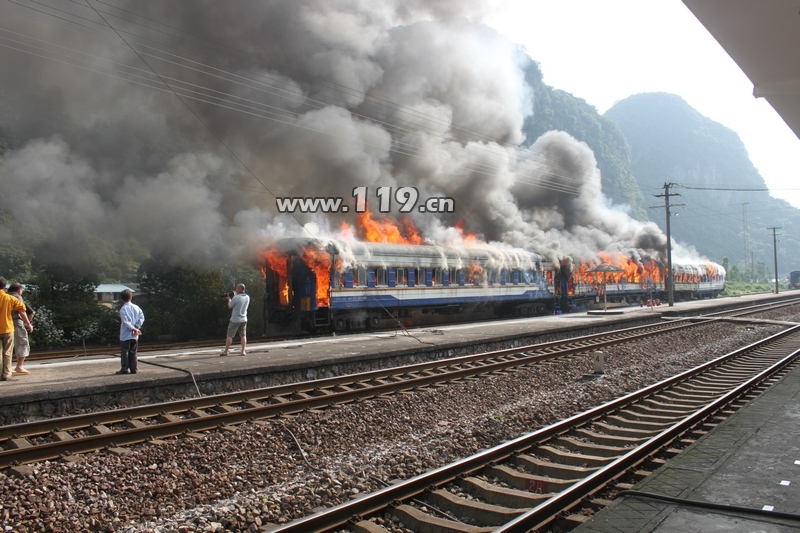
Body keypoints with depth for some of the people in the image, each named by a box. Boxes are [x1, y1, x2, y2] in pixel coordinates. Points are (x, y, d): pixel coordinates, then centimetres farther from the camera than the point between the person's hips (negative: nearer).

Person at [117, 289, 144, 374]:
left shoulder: (123, 309, -9)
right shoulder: (136, 307, 4)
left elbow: (126, 322, -17)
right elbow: (142, 318, -4)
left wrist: (134, 329, -12)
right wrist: (136, 327, -8)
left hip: (125, 335, -4)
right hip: (135, 335, 4)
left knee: (125, 352, 2)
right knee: (133, 352, 9)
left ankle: (124, 369, 4)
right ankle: (134, 369, 8)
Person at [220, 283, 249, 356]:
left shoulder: (236, 298, -19)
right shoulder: (247, 297, 2)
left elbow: (229, 306, -6)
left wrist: (229, 299, 11)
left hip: (235, 320, -6)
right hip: (244, 319, 6)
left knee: (229, 335, 3)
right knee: (243, 335, 11)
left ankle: (226, 351, 8)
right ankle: (243, 351, 7)